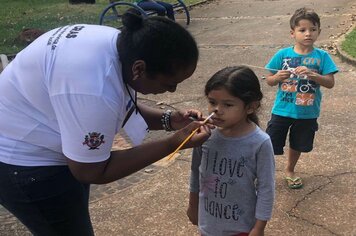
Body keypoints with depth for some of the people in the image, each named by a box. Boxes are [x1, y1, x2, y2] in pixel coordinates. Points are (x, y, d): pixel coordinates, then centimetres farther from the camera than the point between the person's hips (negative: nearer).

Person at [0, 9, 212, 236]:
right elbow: (92, 172, -25)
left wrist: (168, 119, -11)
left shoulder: (122, 45, -11)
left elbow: (123, 109, 6)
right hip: (23, 161, -9)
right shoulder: (94, 89, -39)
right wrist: (174, 142, -26)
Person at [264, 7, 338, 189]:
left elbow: (330, 83, -12)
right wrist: (278, 77, -25)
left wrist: (311, 74, -28)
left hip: (307, 113, 2)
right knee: (270, 146, 3)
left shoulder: (322, 56, -8)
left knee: (298, 145, 22)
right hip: (282, 110, -1)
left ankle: (290, 171, 47)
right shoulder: (282, 55, -8)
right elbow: (269, 80, -3)